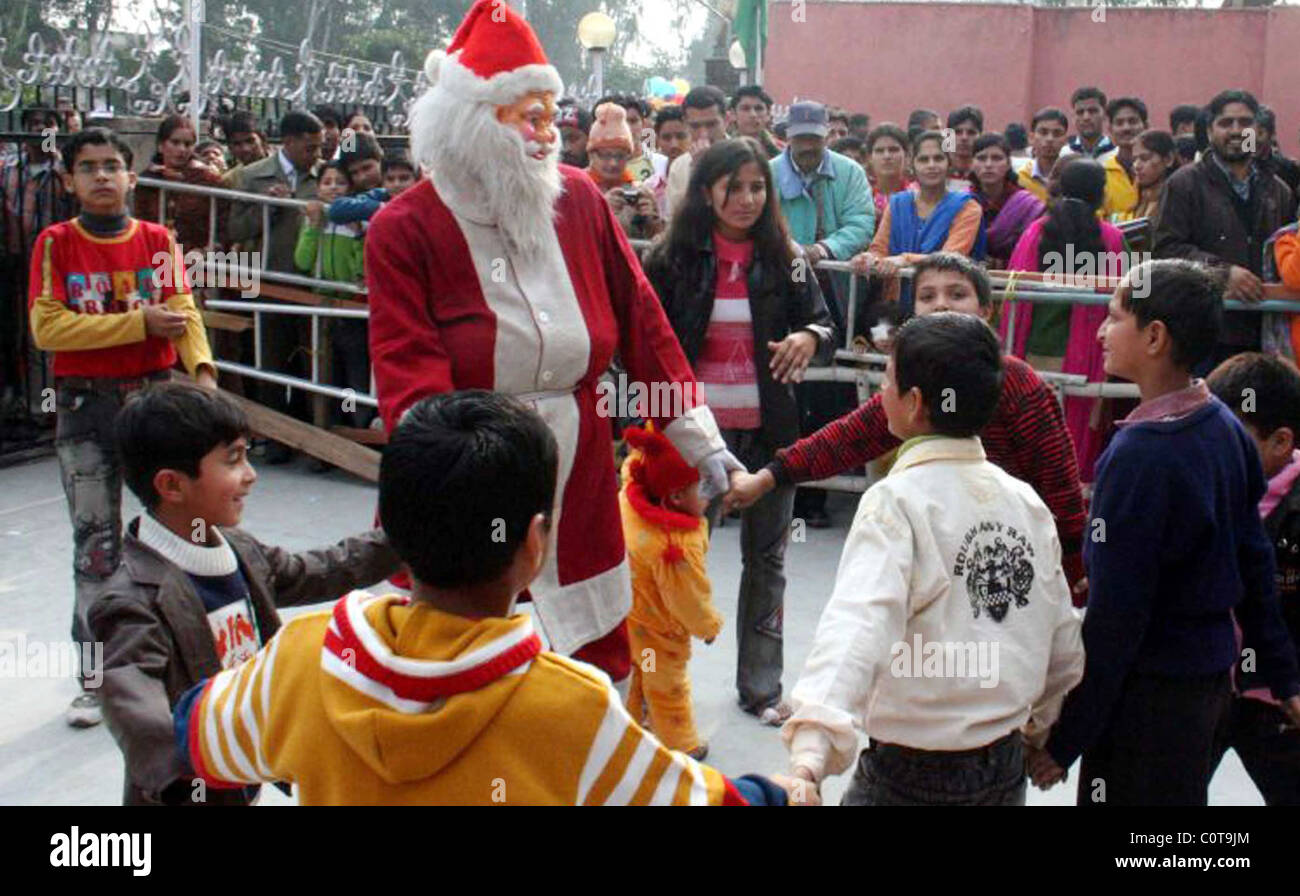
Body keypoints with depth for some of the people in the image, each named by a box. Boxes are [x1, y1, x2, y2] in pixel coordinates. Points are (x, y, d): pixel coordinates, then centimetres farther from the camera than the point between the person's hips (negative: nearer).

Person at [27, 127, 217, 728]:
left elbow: (183, 312, -6)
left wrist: (202, 369, -25)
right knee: (95, 540, 5)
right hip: (85, 405, -1)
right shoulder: (56, 243, 0)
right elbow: (46, 327, -11)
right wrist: (140, 323, -15)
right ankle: (97, 675, 15)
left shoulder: (158, 240, 5)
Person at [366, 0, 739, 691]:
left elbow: (641, 324, 8)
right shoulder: (404, 229, -8)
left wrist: (699, 440, 8)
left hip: (580, 497, 4)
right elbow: (410, 375, -15)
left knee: (598, 662, 13)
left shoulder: (579, 200, 3)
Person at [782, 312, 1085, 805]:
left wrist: (811, 749, -47)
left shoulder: (898, 501, -16)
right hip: (1006, 771, 6)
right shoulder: (1026, 501, 1)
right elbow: (1065, 652, 8)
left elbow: (859, 623, -34)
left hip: (912, 777, -6)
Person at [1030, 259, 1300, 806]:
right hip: (1214, 674, 9)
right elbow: (1254, 560, 12)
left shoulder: (1141, 453, -24)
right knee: (1182, 797, 22)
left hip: (1151, 694, -9)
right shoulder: (1225, 428, 3)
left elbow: (1115, 617, -23)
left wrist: (1065, 739, -16)